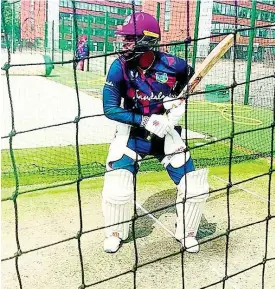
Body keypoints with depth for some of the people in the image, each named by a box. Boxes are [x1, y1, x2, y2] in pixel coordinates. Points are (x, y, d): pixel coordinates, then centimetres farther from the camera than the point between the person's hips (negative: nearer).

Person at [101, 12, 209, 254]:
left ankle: (186, 232, 26)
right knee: (117, 190, -17)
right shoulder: (120, 66, -16)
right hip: (132, 132, -1)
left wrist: (178, 99, -6)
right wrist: (145, 121, -28)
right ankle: (115, 233, 16)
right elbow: (110, 109, -18)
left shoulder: (171, 65, -16)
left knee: (195, 187, -3)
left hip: (166, 133, 1)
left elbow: (190, 75, 10)